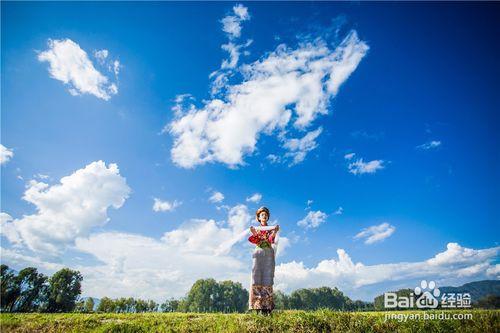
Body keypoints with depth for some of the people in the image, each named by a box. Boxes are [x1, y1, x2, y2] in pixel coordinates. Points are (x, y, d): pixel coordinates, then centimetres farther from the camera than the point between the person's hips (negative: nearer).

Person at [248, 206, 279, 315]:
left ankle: (267, 306, -6)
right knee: (257, 277, -8)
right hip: (258, 253, 0)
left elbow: (271, 240, -4)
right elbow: (255, 241, 0)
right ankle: (258, 306, -7)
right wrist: (253, 233, -19)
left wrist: (275, 232, -22)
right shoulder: (256, 229, 15)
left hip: (268, 254, 0)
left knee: (267, 277, -6)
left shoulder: (271, 229, 14)